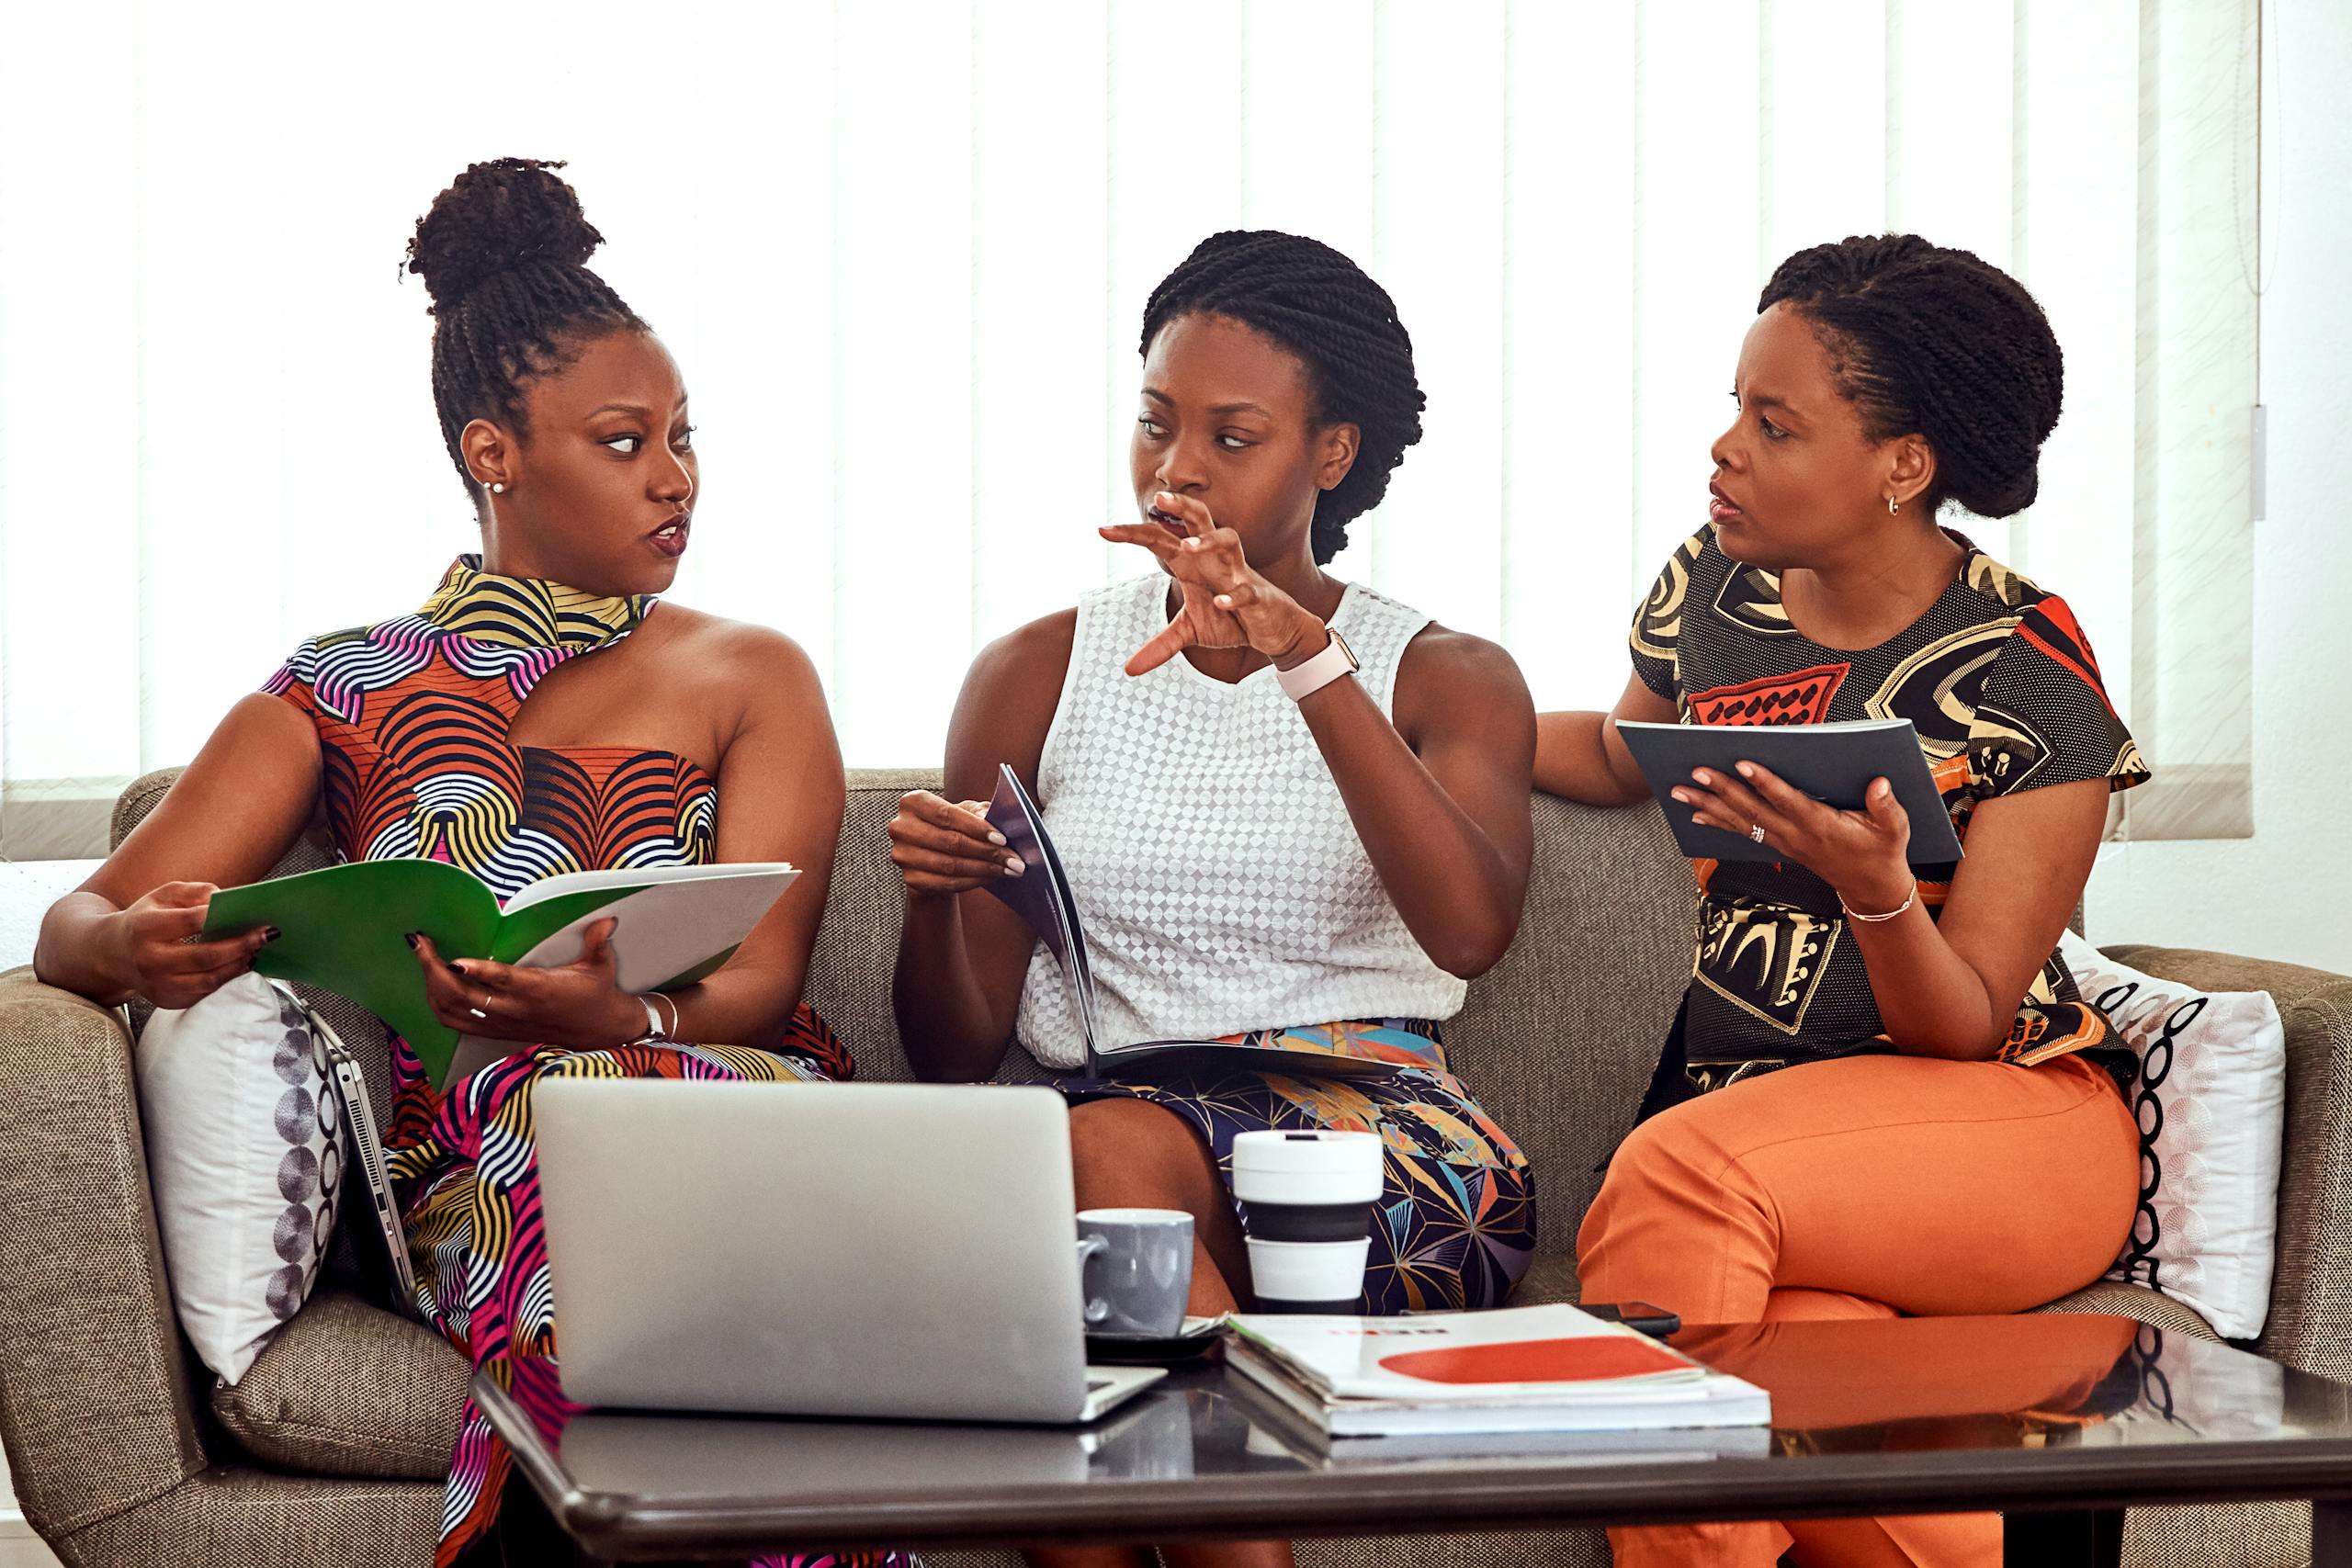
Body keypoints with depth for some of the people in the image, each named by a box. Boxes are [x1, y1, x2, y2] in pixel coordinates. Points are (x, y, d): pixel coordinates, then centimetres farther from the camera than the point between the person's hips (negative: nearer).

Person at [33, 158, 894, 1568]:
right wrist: (136, 948, -17)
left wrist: (619, 1017, -22)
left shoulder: (750, 679, 19)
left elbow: (761, 978, 4)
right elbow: (78, 922, 11)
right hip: (466, 1159, 0)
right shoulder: (343, 696, 18)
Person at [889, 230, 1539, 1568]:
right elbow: (955, 1053, 14)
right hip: (1113, 1105, 2)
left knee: (1112, 1153, -34)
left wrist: (1304, 655, -20)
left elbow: (1471, 930, -13)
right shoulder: (1036, 676, 18)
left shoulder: (1448, 679, 12)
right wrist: (931, 903, -9)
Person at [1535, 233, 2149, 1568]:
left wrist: (1876, 889, -30)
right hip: (1759, 1116, 3)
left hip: (2014, 1122, -3)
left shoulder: (2033, 688, -9)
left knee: (1682, 1170, -35)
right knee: (1811, 1365, -35)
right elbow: (1625, 753, 30)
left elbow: (1966, 1028, -9)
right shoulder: (1715, 586, 6)